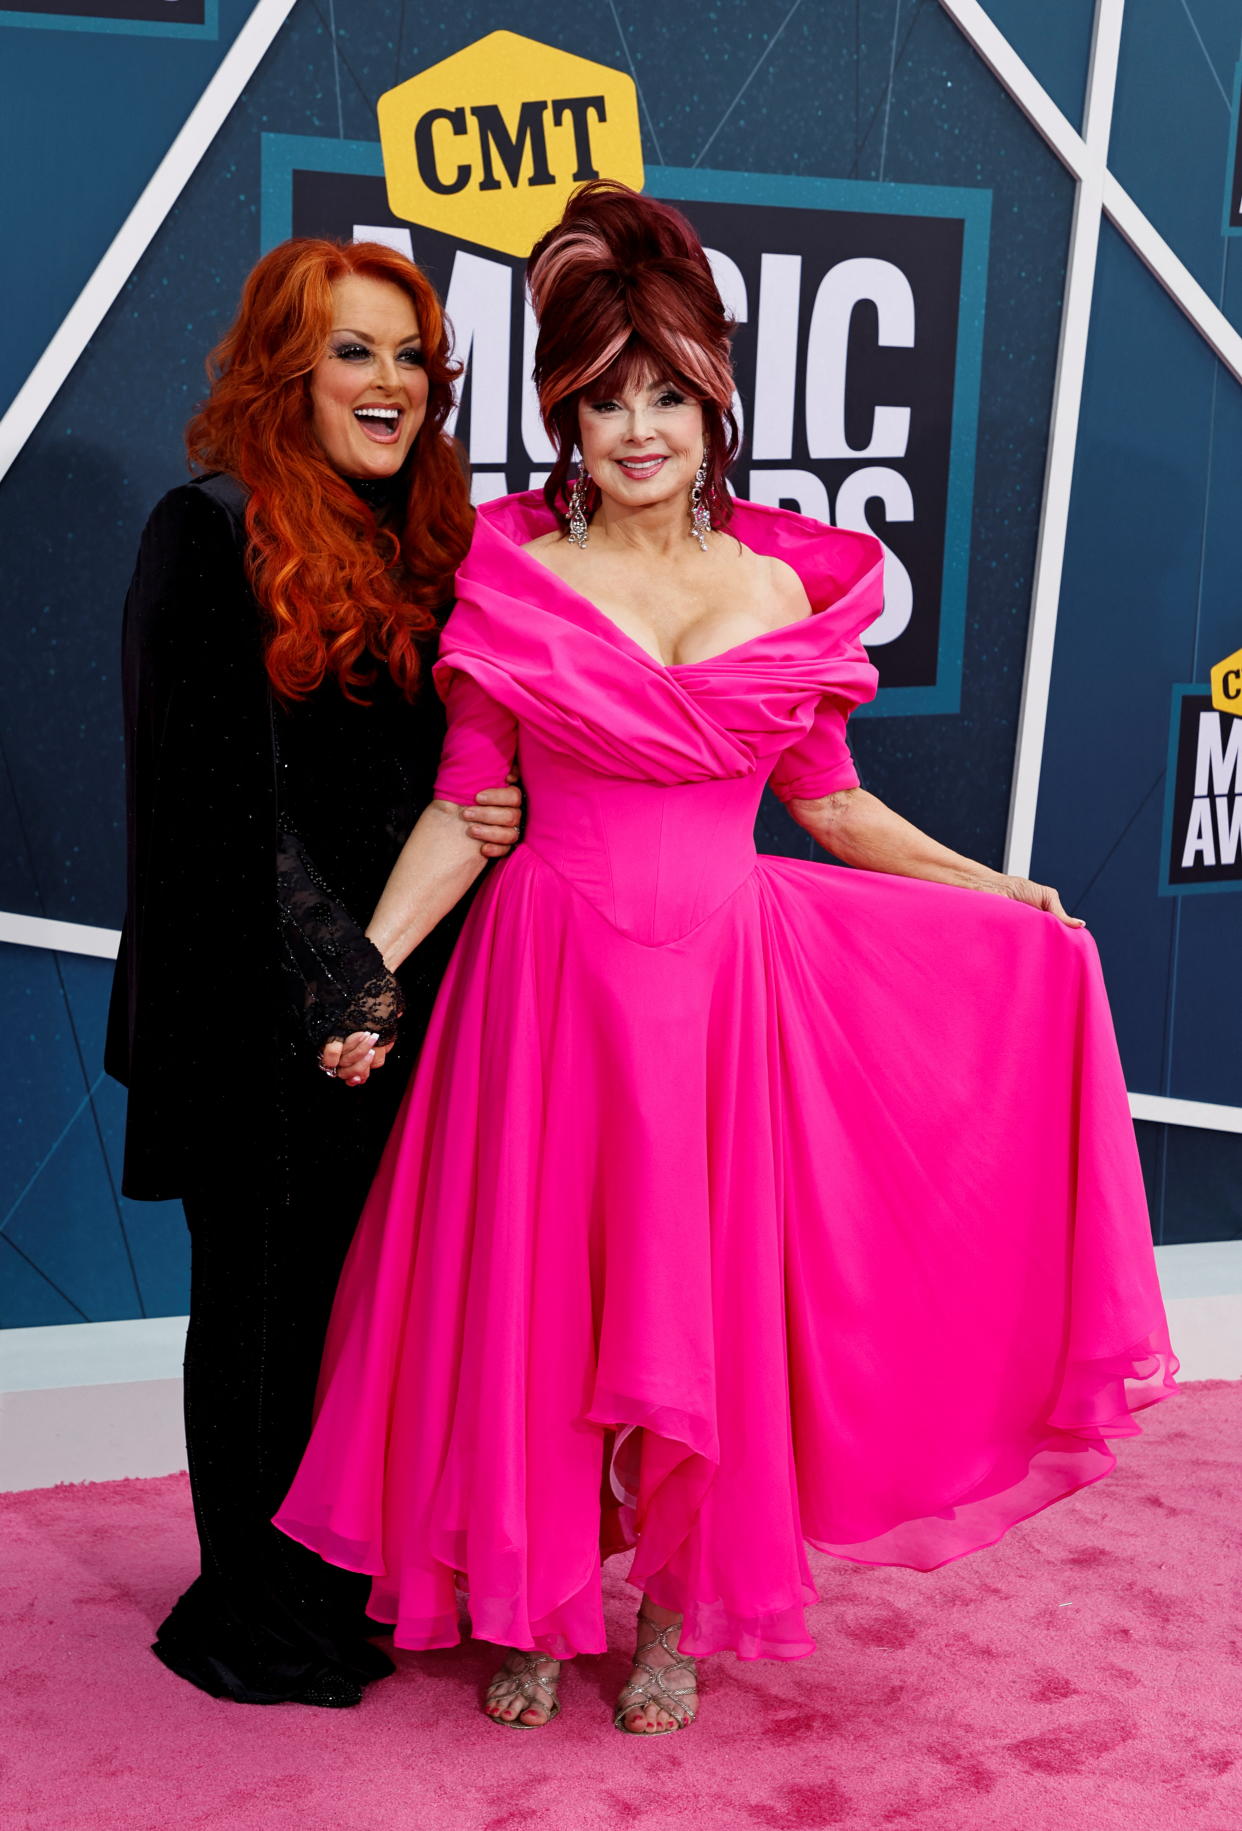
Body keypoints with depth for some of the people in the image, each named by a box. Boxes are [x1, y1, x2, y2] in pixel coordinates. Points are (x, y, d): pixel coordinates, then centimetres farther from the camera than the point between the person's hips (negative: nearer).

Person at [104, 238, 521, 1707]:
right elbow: (226, 798, -14)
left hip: (402, 993, 6)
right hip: (265, 1011, -6)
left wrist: (500, 812, -6)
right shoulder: (213, 536, -9)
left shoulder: (430, 541, 12)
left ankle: (365, 1571, 30)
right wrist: (339, 978, -15)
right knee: (275, 1295, 7)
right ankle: (263, 1614, 24)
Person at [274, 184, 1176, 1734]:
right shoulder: (510, 578, -1)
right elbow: (460, 808, -1)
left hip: (725, 980, 1)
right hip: (551, 977, -1)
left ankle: (674, 1616, 28)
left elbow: (831, 805, 11)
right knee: (533, 1294, 7)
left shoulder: (787, 589, 4)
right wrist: (364, 969, -10)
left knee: (708, 1302, 8)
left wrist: (1000, 896, 8)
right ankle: (534, 1605, 28)